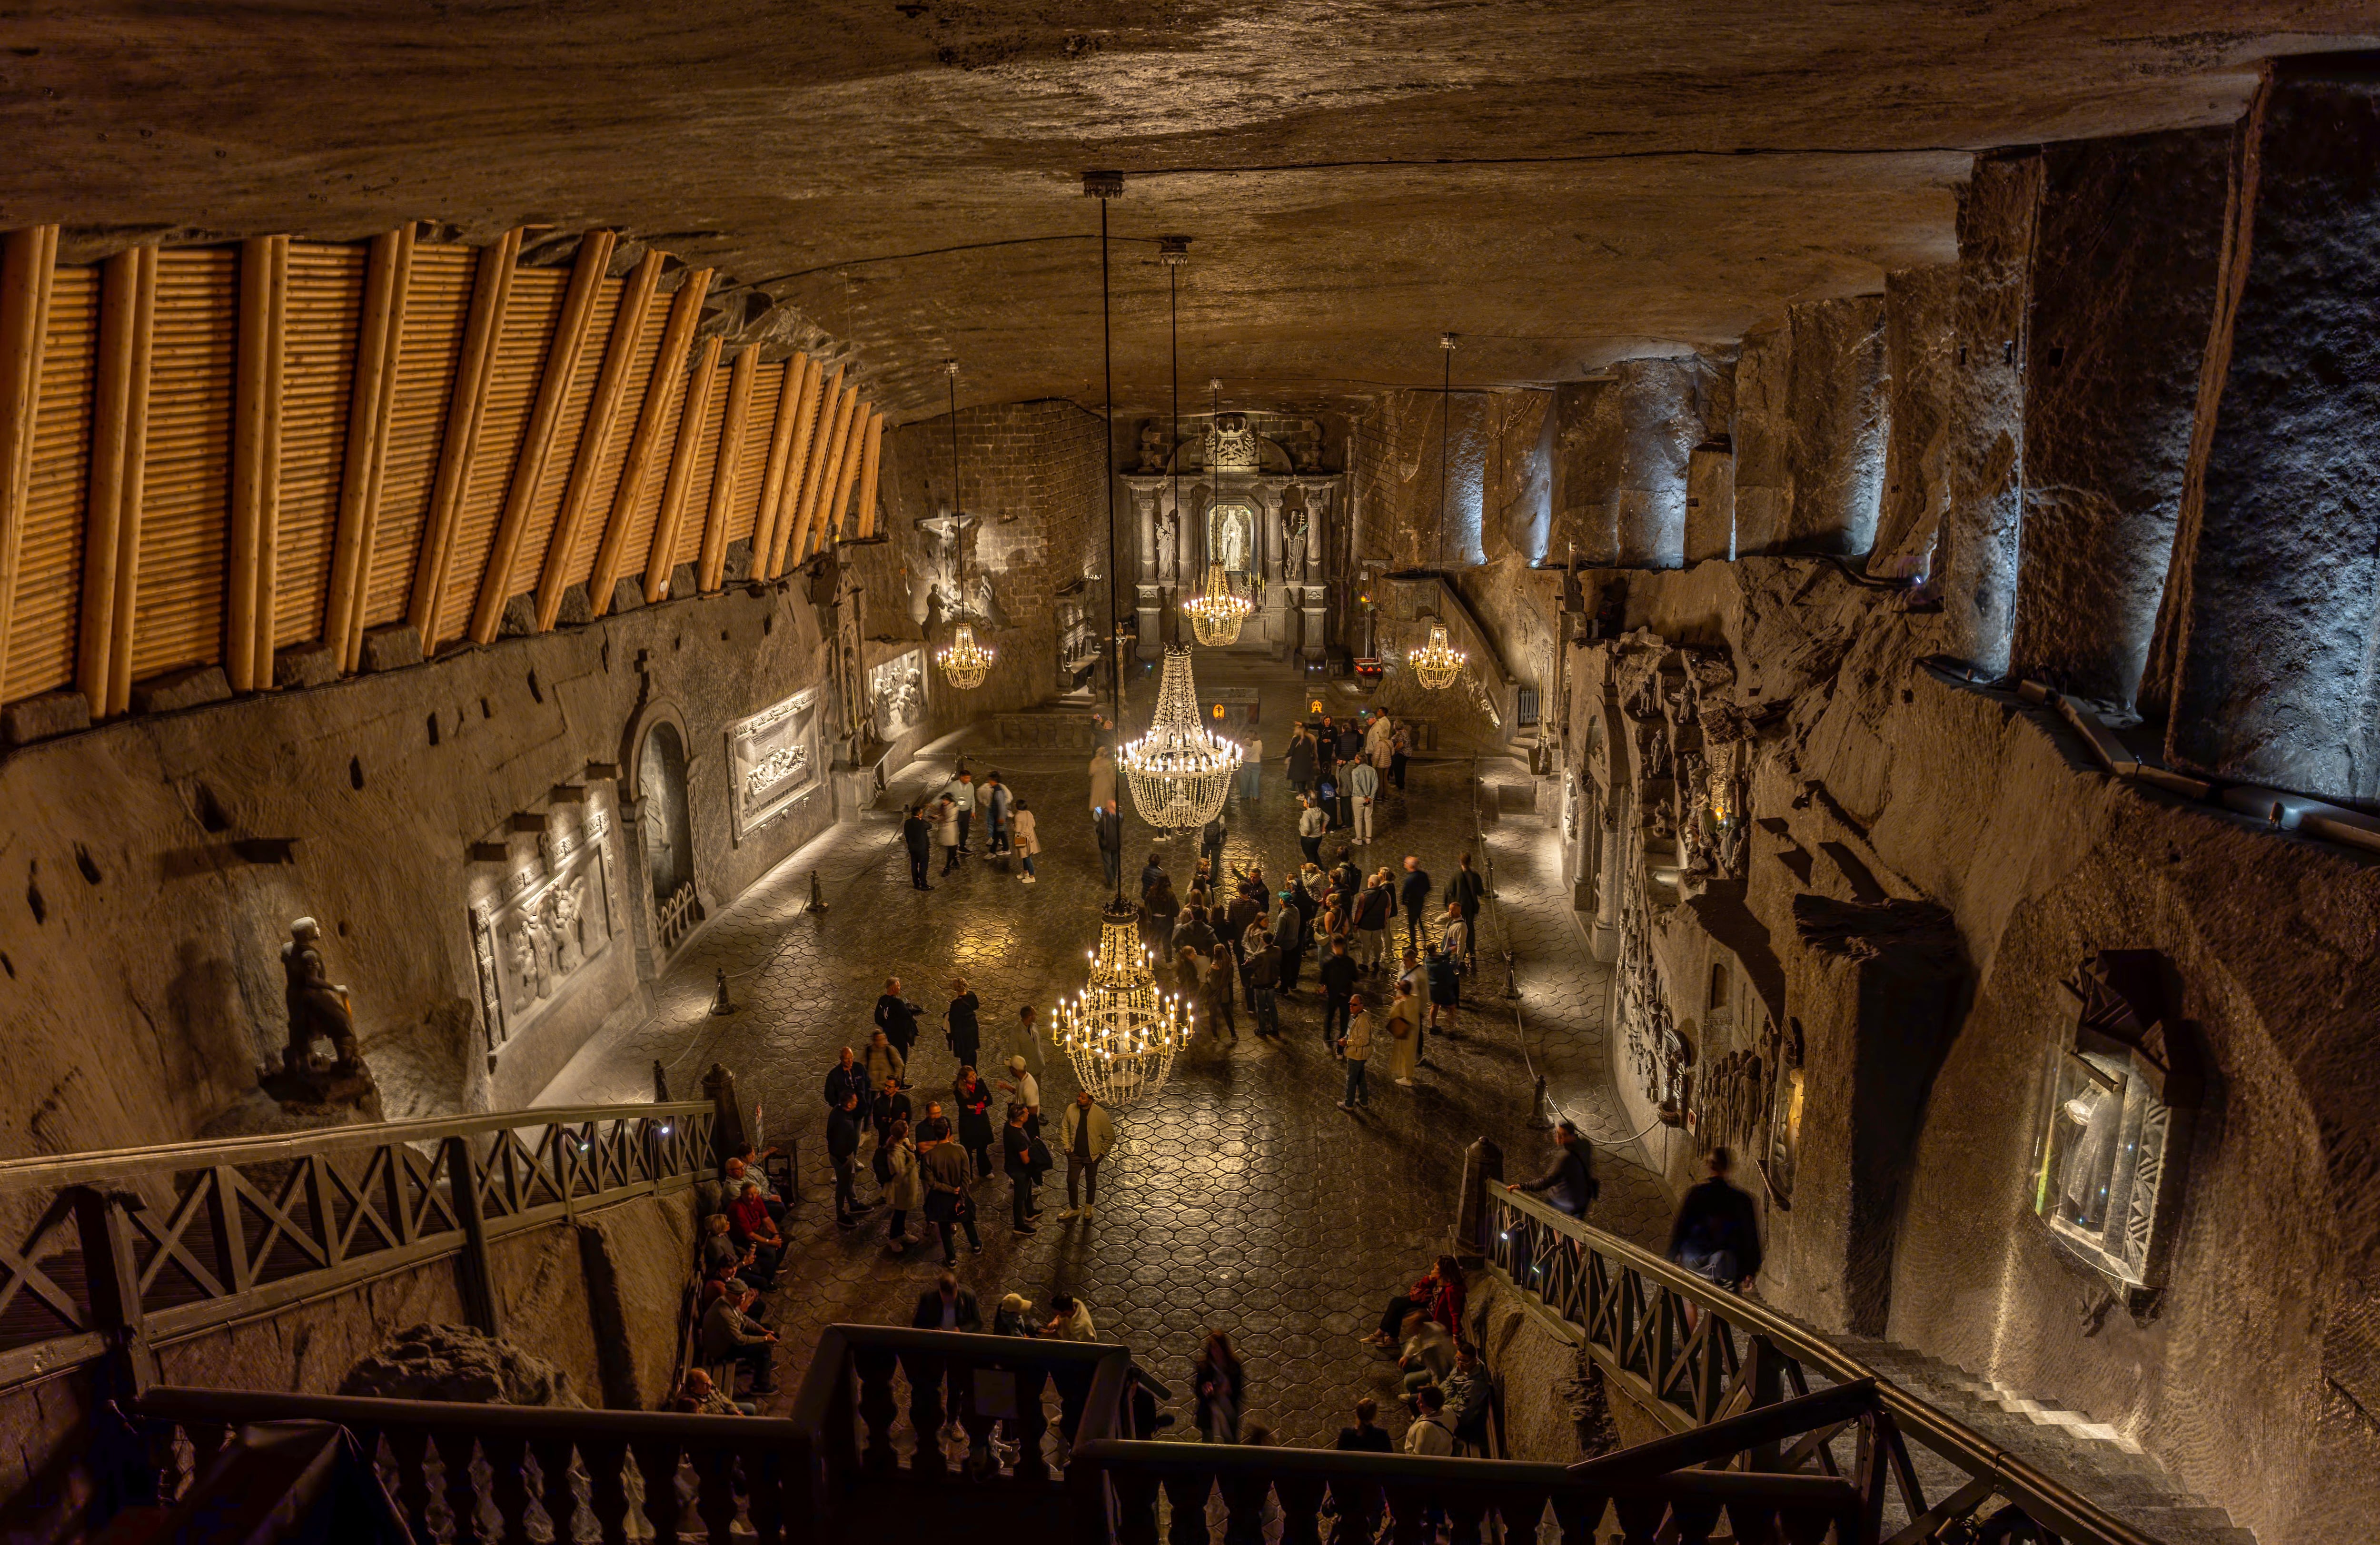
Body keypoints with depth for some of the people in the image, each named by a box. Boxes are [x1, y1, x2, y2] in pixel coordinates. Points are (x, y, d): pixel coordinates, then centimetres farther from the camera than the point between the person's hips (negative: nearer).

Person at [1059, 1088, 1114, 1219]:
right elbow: (1065, 1128, 5)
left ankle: (1089, 1206, 42)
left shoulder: (1100, 1114, -22)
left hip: (1092, 1156, -2)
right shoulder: (1071, 1109, -12)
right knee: (1071, 1181, 7)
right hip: (1075, 1154, 2)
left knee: (1091, 1181, 18)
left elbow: (1110, 1137, -11)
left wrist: (1102, 1153, -8)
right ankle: (1074, 1208, 30)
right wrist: (1067, 1147, 1)